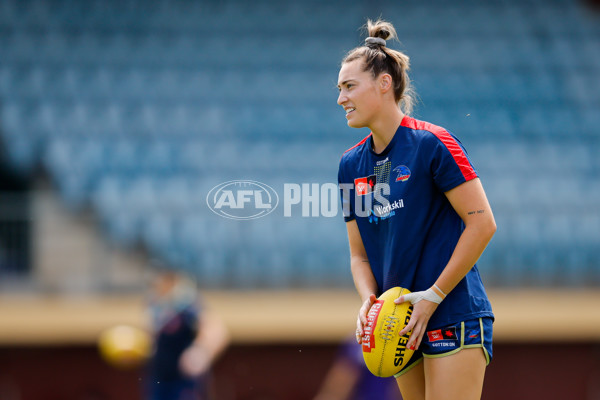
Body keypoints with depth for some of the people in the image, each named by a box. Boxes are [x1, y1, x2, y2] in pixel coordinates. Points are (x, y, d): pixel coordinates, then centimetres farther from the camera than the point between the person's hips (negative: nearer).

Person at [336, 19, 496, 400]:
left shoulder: (432, 143, -10)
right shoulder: (351, 164, 11)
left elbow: (482, 223, -12)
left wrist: (433, 297, -14)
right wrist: (369, 301, -6)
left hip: (454, 317, -7)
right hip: (402, 327, 7)